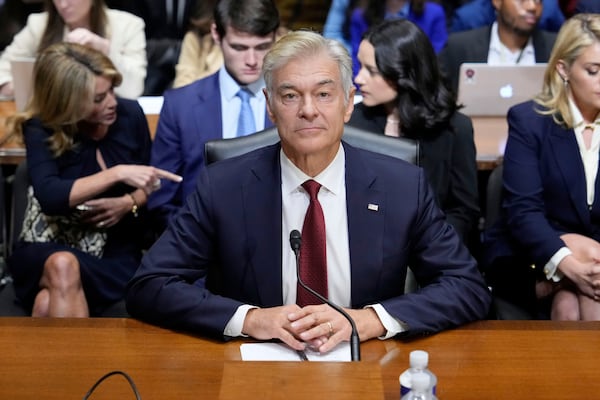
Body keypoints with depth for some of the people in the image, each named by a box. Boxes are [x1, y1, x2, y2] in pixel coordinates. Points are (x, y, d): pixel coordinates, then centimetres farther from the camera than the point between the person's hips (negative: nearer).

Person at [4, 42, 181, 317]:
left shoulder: (129, 115, -2)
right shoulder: (41, 131, -8)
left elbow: (148, 185, 10)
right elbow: (50, 197, -26)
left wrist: (129, 203, -12)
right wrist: (116, 173, -32)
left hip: (115, 251, 0)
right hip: (49, 246, 0)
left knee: (50, 303, -33)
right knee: (63, 266, -38)